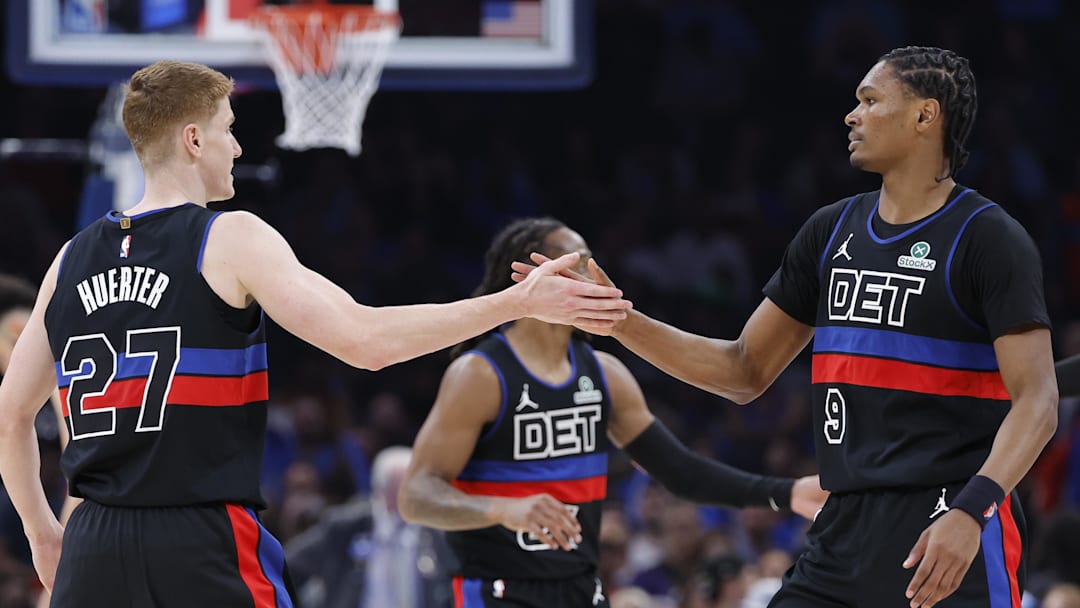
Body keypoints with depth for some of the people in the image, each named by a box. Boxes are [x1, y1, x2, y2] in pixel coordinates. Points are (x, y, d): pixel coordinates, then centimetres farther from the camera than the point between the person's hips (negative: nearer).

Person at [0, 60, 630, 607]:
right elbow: (364, 340, -15)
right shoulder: (230, 239, -5)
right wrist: (519, 302, -10)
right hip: (204, 545, -5)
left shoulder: (73, 258, 11)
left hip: (93, 550, 5)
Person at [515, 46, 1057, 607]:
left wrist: (971, 512, -29)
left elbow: (1036, 401, -14)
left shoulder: (990, 238, -7)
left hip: (951, 539, -7)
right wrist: (618, 319, 8)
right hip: (846, 531, 7)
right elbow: (746, 371, 19)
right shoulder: (832, 230, 13)